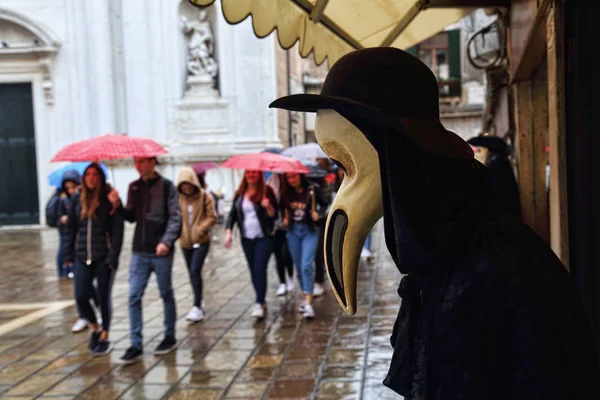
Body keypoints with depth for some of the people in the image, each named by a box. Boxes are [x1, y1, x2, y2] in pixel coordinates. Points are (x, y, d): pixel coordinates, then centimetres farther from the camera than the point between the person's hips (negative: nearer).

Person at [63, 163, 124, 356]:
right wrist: (68, 254, 7)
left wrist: (113, 257, -15)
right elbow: (71, 228, 11)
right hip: (82, 257, 3)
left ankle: (104, 337, 22)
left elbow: (118, 230, -9)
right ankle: (95, 327, 29)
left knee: (104, 297, 6)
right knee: (81, 298, 1)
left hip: (103, 257, -3)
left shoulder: (110, 198, -6)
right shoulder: (77, 199, 6)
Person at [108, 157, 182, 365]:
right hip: (139, 252, 4)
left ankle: (170, 337, 25)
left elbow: (175, 217, -11)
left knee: (166, 295, 10)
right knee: (134, 297, 0)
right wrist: (118, 206, -7)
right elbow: (132, 217, 12)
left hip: (161, 252, -4)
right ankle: (136, 344, 7)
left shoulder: (166, 186, -5)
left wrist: (166, 241, -23)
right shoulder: (134, 187, 9)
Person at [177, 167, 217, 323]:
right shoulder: (178, 198, -3)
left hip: (201, 241, -4)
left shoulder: (205, 197, -8)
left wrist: (200, 229, -22)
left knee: (195, 271, -15)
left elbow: (212, 217, -8)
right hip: (185, 241, 4)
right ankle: (200, 301, 32)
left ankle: (197, 307, -12)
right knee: (192, 273, 14)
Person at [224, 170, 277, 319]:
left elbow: (274, 215, -5)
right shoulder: (240, 194, 5)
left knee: (260, 269, -12)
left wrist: (268, 207, -26)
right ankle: (261, 300, 23)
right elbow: (232, 214, 9)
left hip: (263, 238, -4)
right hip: (246, 239, 4)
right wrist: (228, 232, -3)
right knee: (253, 271, 10)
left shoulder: (266, 191, -5)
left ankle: (259, 304, -12)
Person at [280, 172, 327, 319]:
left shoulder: (312, 190, -8)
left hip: (310, 231, -4)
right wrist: (285, 218, 2)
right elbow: (283, 209, 20)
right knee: (299, 267, 9)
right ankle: (306, 297, 24)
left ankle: (308, 303, -19)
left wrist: (318, 214, -11)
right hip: (293, 231, 4)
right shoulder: (287, 194, 3)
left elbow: (323, 204, 7)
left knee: (306, 265, -16)